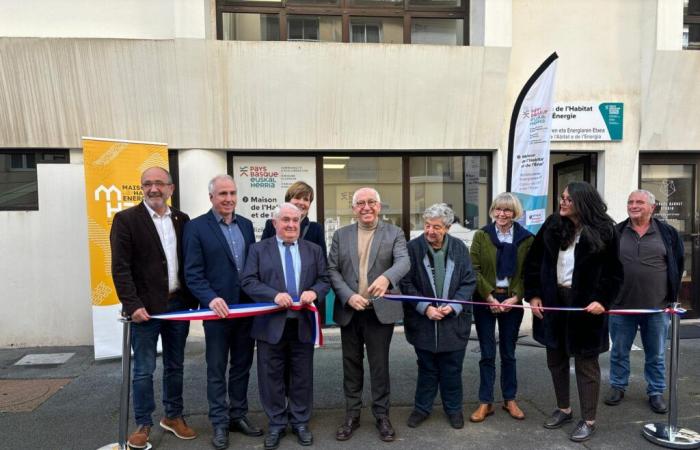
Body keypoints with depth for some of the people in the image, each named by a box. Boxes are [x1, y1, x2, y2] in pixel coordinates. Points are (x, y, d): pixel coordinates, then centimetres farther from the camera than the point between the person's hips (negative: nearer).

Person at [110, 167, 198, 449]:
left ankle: (173, 416, 30)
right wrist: (132, 305, -16)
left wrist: (192, 301, 4)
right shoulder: (126, 219, -5)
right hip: (146, 307, -4)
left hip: (179, 304, 4)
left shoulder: (182, 220, 8)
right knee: (144, 370, 5)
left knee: (175, 366, 15)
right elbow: (121, 268, -10)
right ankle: (143, 424, 22)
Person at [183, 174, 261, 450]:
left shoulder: (246, 225, 9)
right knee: (217, 370, 9)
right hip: (218, 310, -4)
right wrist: (211, 298, -25)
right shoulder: (196, 227, -6)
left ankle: (238, 416, 31)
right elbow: (193, 273, -11)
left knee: (242, 366, 16)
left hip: (247, 308, 5)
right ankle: (220, 423, 23)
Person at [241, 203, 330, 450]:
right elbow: (249, 282, -6)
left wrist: (314, 291, -16)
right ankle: (276, 424, 26)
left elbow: (325, 280, 6)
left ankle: (300, 422, 29)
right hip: (272, 324, -1)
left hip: (303, 323, 2)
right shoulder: (259, 249, 2)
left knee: (302, 376, 12)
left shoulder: (314, 250, 9)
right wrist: (275, 295, -21)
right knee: (272, 377, 8)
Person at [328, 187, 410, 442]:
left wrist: (387, 277, -38)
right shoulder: (340, 235, 5)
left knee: (379, 365, 9)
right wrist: (348, 296, -15)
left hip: (381, 311, -2)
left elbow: (404, 261, -16)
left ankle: (382, 416, 26)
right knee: (351, 364, 13)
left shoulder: (394, 233, 0)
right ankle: (352, 415, 29)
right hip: (349, 311, 2)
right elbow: (332, 270, 0)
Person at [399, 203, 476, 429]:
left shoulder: (459, 248, -3)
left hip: (454, 321, 1)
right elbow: (406, 283, -8)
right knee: (426, 368, 14)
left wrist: (453, 306, -12)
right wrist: (425, 308, -16)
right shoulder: (413, 247, -9)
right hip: (423, 321, -1)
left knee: (452, 369, 14)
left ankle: (453, 408, 34)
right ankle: (422, 407, 33)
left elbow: (469, 282, 0)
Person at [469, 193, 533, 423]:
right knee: (487, 354, 5)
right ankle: (485, 403, 16)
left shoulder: (526, 239, 0)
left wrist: (515, 297, -12)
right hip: (485, 301, -1)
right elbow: (474, 269, -6)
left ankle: (510, 400, 28)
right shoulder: (481, 235, -2)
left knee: (508, 353, 13)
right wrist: (489, 297, -13)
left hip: (512, 301, 1)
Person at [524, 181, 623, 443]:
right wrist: (533, 295, -1)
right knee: (556, 360, 15)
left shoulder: (603, 231, -9)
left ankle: (588, 421, 22)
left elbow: (614, 272, -4)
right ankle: (563, 409, 34)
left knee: (586, 364, 7)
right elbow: (533, 261, 4)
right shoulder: (552, 225, 0)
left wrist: (603, 301, -15)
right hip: (552, 302, 4)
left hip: (586, 306, -4)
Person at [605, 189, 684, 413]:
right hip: (621, 305, 0)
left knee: (656, 355, 13)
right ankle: (618, 387, 28)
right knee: (619, 352, 12)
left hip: (657, 307, 0)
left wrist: (671, 294, 8)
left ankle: (656, 392, 28)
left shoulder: (667, 233, 0)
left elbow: (677, 264, 10)